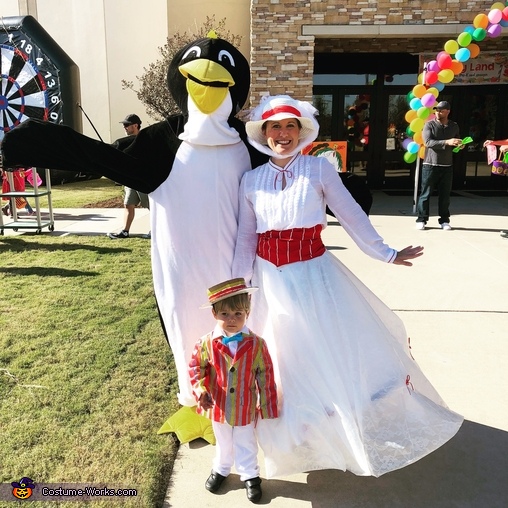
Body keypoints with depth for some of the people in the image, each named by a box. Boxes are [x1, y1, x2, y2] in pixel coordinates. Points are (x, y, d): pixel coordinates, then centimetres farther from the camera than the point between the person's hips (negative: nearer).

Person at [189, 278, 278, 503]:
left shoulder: (256, 344, -20)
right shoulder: (207, 343, -18)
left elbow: (266, 377, -11)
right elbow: (196, 368, -3)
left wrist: (268, 408, -6)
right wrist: (200, 391, -19)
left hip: (245, 408, -1)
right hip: (218, 407, 2)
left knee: (246, 445, 20)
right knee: (223, 443, 27)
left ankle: (250, 476, 45)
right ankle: (220, 469, 53)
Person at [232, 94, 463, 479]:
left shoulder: (319, 169, -4)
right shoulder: (251, 180, 3)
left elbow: (351, 215, 1)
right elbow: (246, 238, 6)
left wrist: (386, 254, 3)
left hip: (315, 274, -2)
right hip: (272, 280, 3)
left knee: (337, 350, 3)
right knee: (288, 362, 14)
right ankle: (301, 437, 38)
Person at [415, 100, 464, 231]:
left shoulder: (454, 126, 9)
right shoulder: (429, 124, -3)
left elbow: (455, 144, 20)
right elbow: (428, 142, -16)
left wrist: (460, 146, -4)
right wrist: (446, 142, -26)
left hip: (447, 166, 3)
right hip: (430, 165, -3)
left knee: (445, 194, 6)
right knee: (425, 193, -1)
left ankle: (444, 220, 13)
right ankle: (421, 219, 7)